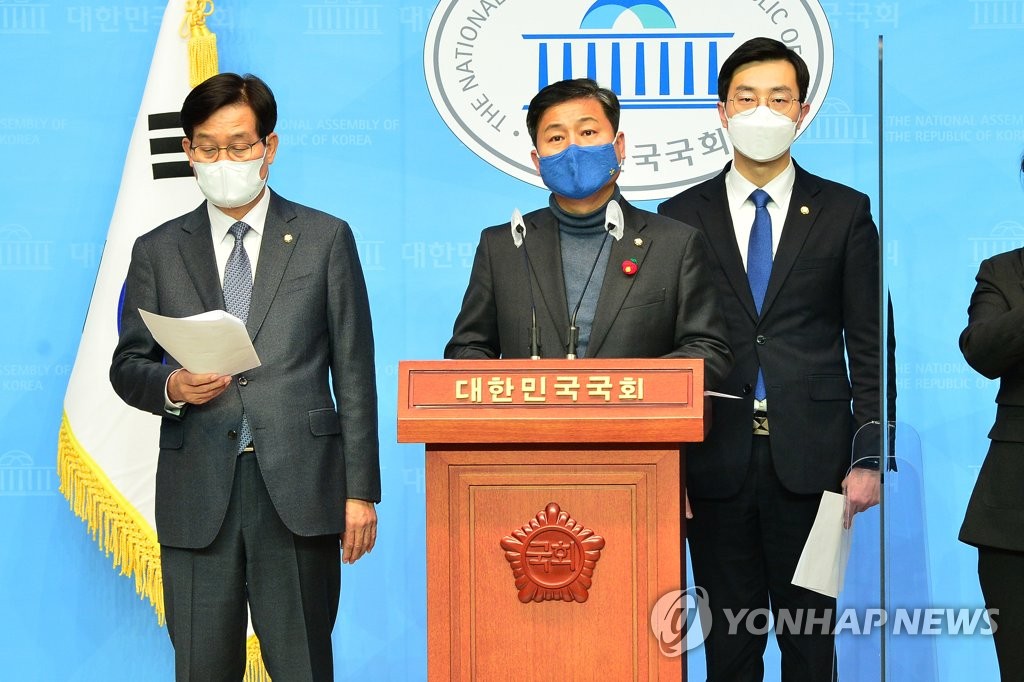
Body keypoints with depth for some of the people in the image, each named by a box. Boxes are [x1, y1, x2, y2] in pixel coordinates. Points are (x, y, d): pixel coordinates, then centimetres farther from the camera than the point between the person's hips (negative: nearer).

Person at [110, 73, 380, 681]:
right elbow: (127, 366, 14)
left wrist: (361, 490, 0)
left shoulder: (326, 239, 9)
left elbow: (354, 372, 6)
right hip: (197, 495, 1)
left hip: (298, 490, -1)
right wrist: (170, 387, -10)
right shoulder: (158, 251, 13)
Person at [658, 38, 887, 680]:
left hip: (810, 460, 0)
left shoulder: (845, 212, 6)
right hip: (716, 460, 1)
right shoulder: (682, 216, 7)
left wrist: (868, 456, -3)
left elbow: (869, 345, 4)